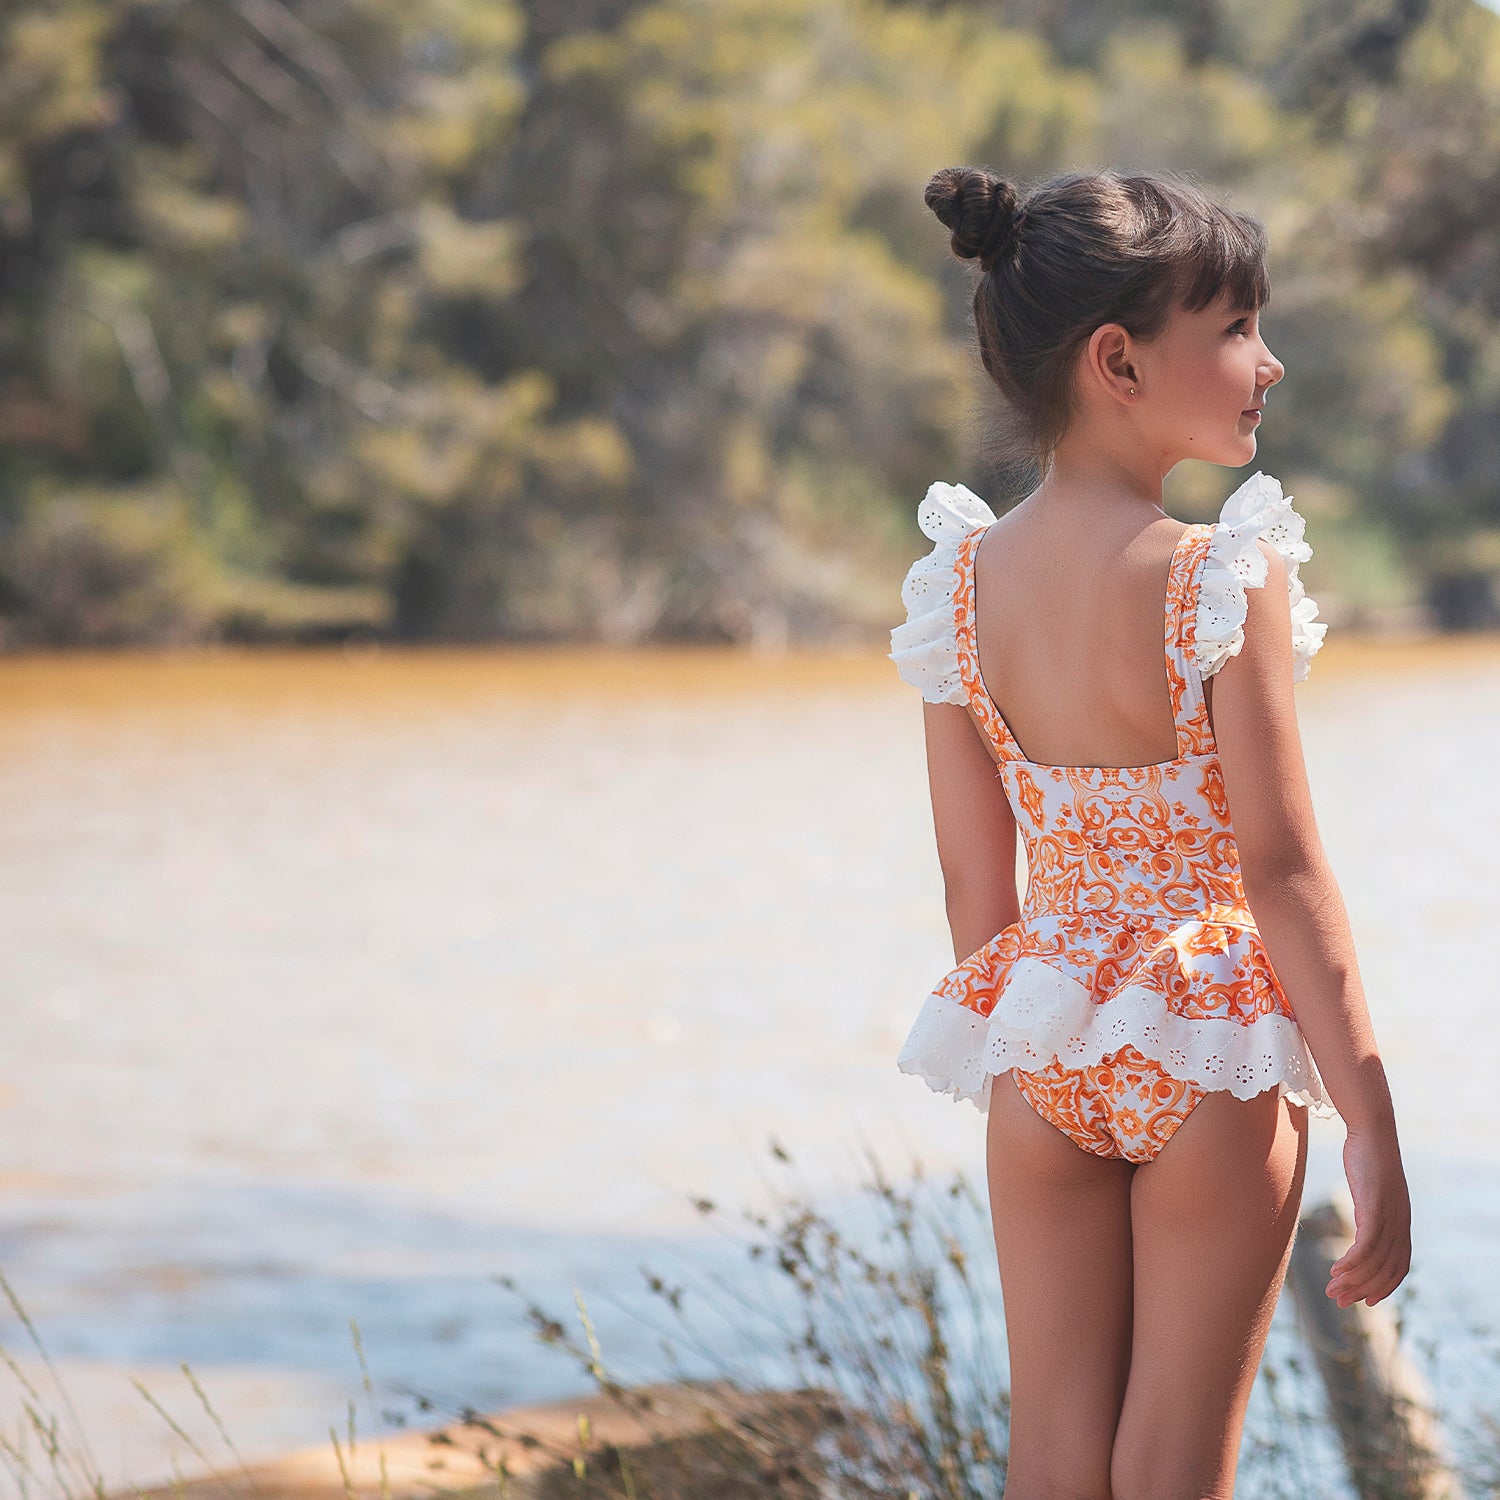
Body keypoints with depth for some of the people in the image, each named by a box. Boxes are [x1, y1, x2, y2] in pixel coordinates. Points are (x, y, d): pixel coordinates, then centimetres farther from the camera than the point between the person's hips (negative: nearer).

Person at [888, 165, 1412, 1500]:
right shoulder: (1224, 577, -16)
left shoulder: (967, 577, 0)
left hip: (1038, 1055, 5)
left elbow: (973, 877, 4)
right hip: (1209, 1050, -5)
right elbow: (1281, 866, -17)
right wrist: (1371, 1127, -12)